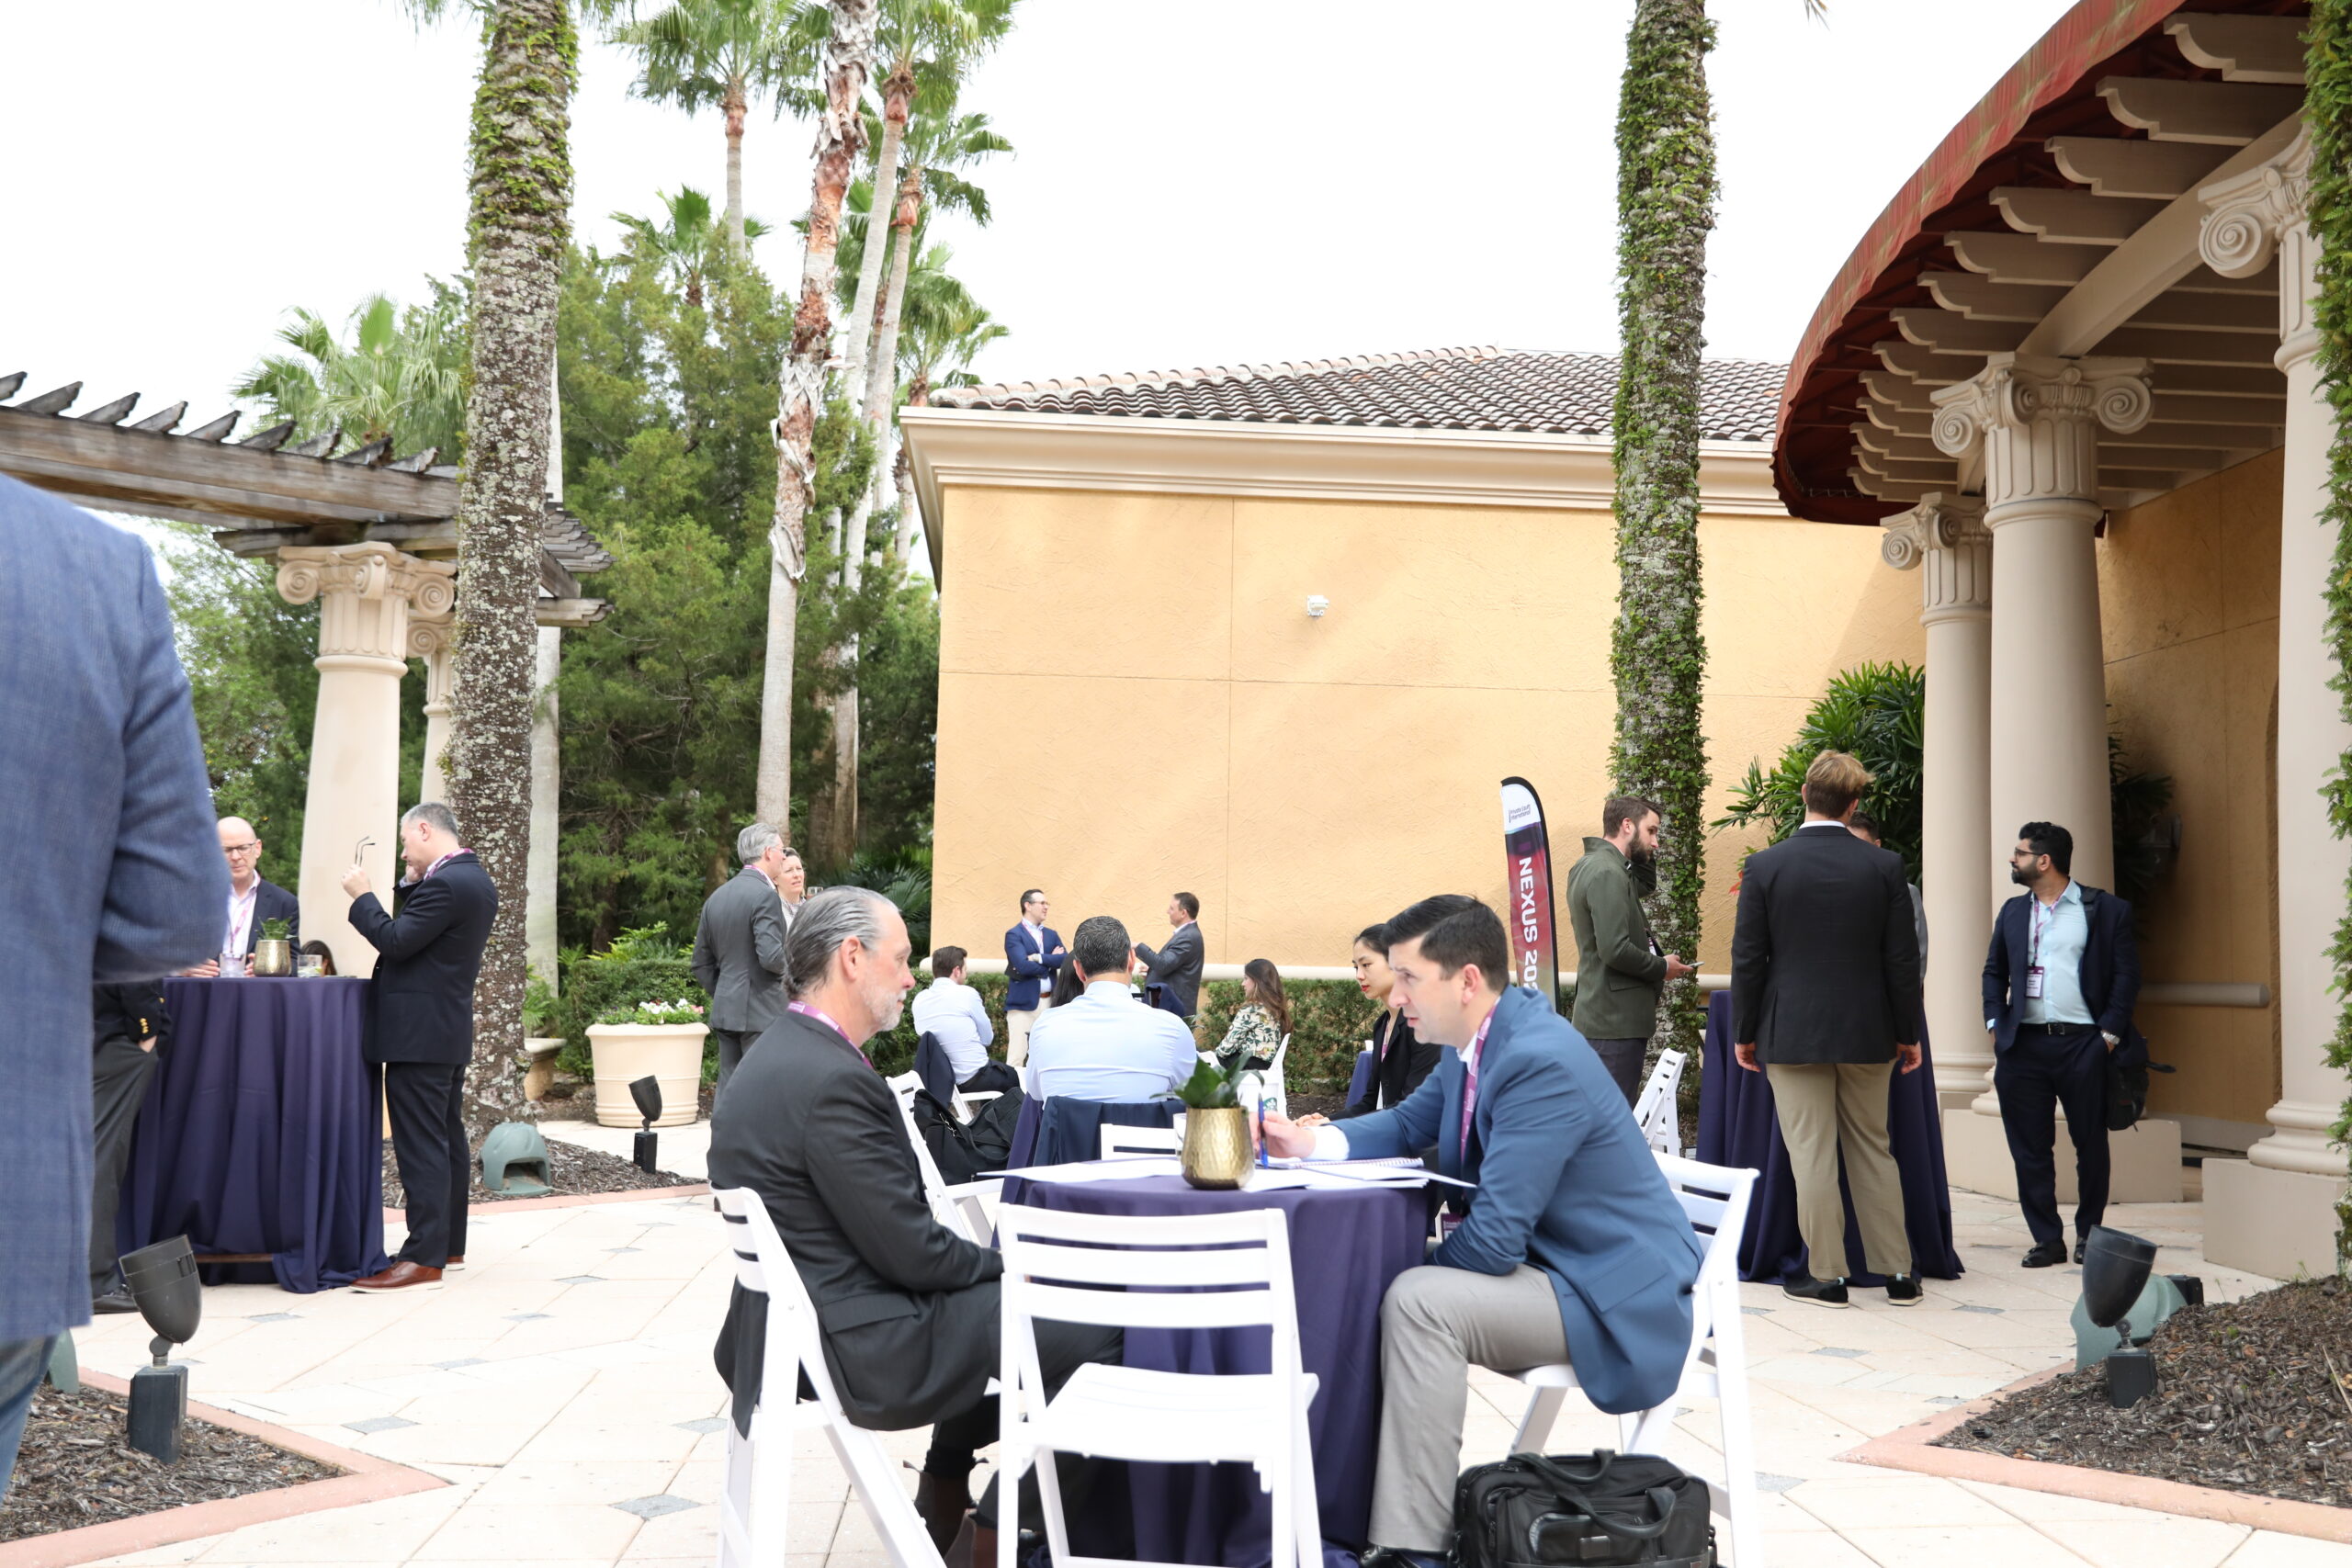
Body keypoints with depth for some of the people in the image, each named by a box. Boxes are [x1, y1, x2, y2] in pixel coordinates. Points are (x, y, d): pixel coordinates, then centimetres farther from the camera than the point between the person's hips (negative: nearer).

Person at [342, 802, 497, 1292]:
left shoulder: (445, 884, -18)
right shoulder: (476, 880, 14)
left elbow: (395, 942, -19)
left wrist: (362, 896, -8)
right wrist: (413, 884, 9)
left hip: (418, 1034, -11)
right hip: (450, 1030, 11)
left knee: (421, 1145, -9)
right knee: (448, 1138, 15)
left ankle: (423, 1260, -9)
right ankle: (449, 1245, 24)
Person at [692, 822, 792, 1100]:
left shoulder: (716, 897, 13)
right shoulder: (765, 895, -13)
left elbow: (701, 964, 16)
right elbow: (771, 957, -22)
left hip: (725, 1013, 8)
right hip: (761, 1014, -8)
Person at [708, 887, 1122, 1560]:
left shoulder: (781, 1056, 8)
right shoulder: (832, 1080, -24)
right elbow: (911, 1252, -21)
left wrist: (990, 1263, 8)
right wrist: (1003, 1264, -3)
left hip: (804, 1320, 11)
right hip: (861, 1349, -11)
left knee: (987, 1300, 29)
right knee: (1094, 1332, -4)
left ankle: (942, 1505, 34)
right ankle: (1002, 1539, 12)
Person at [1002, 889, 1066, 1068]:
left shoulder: (1052, 935, 17)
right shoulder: (1014, 935, -2)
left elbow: (1066, 960, 1)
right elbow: (1023, 966, -16)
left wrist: (1039, 958, -12)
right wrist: (1051, 962, -3)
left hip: (1050, 1003, 6)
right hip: (1024, 1002, -6)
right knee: (1017, 1056, -7)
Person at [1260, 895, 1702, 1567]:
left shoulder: (1540, 1061, -27)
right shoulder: (1477, 1045, 3)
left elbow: (1493, 1239, -28)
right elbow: (1406, 1126, 19)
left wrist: (1420, 1259, -8)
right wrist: (1312, 1141, 1)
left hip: (1613, 1294, -10)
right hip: (1547, 1257, 10)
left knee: (1419, 1301, -27)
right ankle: (1360, 1498, 14)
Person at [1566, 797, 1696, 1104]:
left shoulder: (1589, 866, 14)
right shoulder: (1607, 874, -17)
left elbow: (1645, 884, 29)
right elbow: (1615, 950, -24)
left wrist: (1646, 855, 12)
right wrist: (1662, 967, -9)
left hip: (1601, 1015, 10)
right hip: (1617, 1020, -10)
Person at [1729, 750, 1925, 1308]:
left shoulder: (1765, 866, -7)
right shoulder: (1884, 866, -3)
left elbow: (1748, 959, -5)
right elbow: (1902, 958, 0)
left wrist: (1744, 1032, 5)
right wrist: (1907, 1032, 10)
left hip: (1793, 1032, -2)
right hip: (1866, 1032, 3)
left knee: (1812, 1156, 3)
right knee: (1873, 1150, 13)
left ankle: (1827, 1274, 7)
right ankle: (1898, 1272, 18)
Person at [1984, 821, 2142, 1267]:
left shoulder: (2106, 909, 1)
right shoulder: (2013, 912, 14)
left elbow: (2126, 974, -1)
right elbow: (1994, 972, 17)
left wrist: (2109, 1033, -7)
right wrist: (1995, 1025, 4)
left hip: (2083, 1044, -3)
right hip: (2024, 1046, 3)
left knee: (2091, 1143, 6)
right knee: (2029, 1147, 3)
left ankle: (2088, 1233, 21)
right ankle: (2047, 1239, 11)